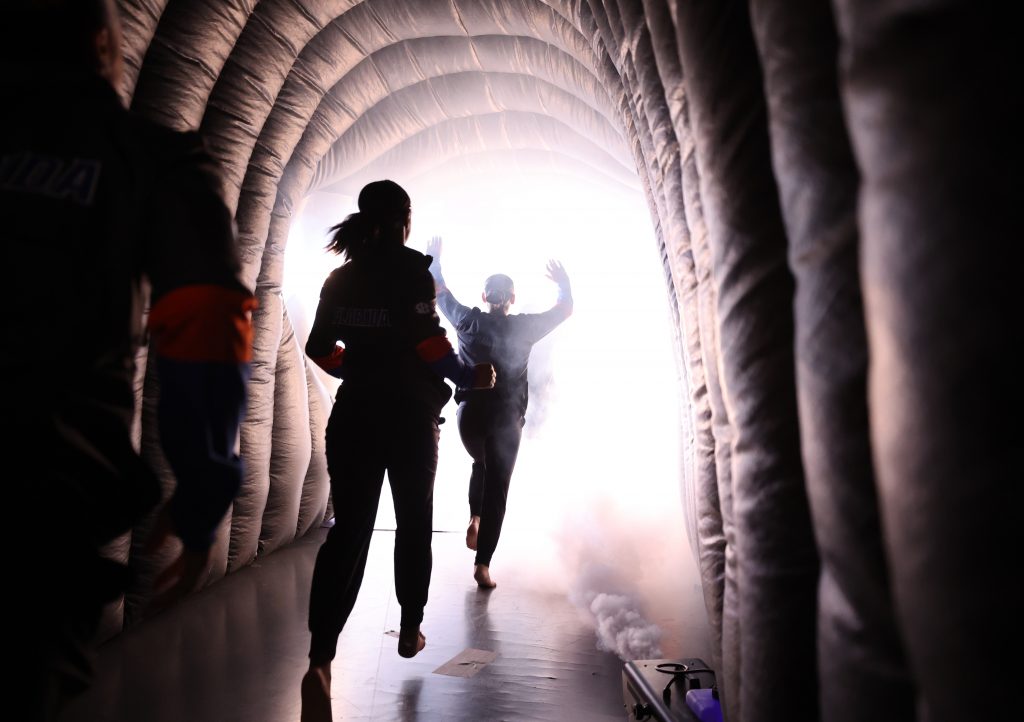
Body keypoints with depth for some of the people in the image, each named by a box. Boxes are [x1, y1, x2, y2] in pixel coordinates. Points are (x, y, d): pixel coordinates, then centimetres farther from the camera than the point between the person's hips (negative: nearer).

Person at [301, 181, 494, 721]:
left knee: (347, 531, -1)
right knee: (414, 523, 15)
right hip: (409, 414, -4)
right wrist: (470, 377, -3)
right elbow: (428, 337, -17)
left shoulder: (340, 276, 9)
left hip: (354, 413, 4)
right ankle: (410, 630, 28)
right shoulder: (410, 267, -6)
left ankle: (320, 660, -15)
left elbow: (320, 348, 13)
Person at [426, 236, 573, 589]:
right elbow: (565, 309, 11)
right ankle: (482, 564, 1)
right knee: (497, 489, 3)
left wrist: (434, 259, 32)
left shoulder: (468, 321, 0)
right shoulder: (523, 327, -3)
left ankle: (474, 518, 13)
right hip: (506, 418, -2)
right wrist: (563, 283, 30)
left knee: (481, 466, 31)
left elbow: (440, 292, 16)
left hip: (470, 412, 2)